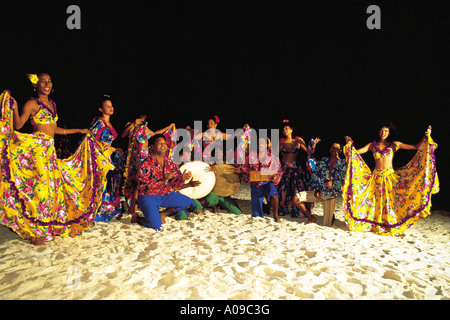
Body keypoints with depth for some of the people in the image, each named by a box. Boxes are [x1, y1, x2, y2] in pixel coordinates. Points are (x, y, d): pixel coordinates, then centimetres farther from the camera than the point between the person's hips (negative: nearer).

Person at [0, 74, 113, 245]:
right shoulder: (32, 103, -2)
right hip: (37, 147, -7)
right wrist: (14, 108, -22)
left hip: (50, 150, 7)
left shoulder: (51, 103, 19)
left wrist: (79, 131, 25)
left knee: (52, 185, 7)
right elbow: (18, 125, -7)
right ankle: (35, 232, 2)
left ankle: (48, 226, 19)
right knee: (40, 186, -8)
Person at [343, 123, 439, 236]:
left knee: (392, 201, -2)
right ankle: (374, 226, 15)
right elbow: (356, 152, 1)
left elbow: (416, 147, 6)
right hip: (376, 177, 1)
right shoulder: (372, 145, 7)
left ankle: (395, 227, 10)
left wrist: (427, 137, -3)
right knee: (376, 201, 3)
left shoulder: (395, 145, 6)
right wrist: (349, 143, -12)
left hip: (390, 176, 0)